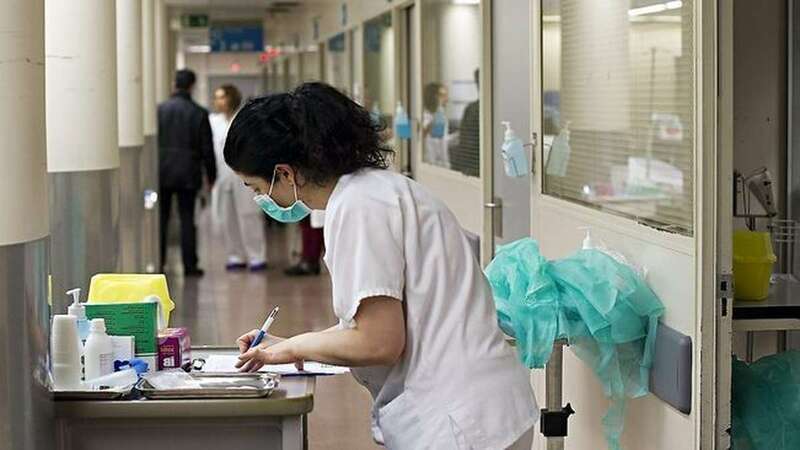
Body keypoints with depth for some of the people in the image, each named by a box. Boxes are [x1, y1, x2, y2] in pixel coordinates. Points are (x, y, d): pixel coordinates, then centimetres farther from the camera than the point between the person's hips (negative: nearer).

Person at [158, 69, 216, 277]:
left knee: (160, 218, 9)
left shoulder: (159, 110, -4)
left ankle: (157, 261, 10)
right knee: (187, 219, 4)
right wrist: (211, 175, 8)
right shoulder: (199, 113, -5)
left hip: (163, 172, 1)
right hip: (188, 173, -1)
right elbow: (207, 148, -2)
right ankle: (190, 265, 3)